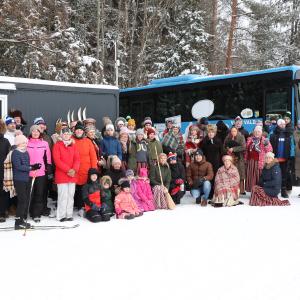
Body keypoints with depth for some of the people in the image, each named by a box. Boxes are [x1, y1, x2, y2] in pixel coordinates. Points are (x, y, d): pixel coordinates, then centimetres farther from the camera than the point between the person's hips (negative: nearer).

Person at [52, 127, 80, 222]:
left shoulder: (73, 146, 13)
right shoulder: (57, 145, -1)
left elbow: (77, 159, 6)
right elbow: (57, 160, -10)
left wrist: (74, 170, -12)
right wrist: (68, 170, -16)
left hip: (73, 175, 5)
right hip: (61, 175, -5)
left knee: (71, 195, 6)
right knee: (63, 195, -7)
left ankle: (69, 214, 12)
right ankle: (61, 215, 0)